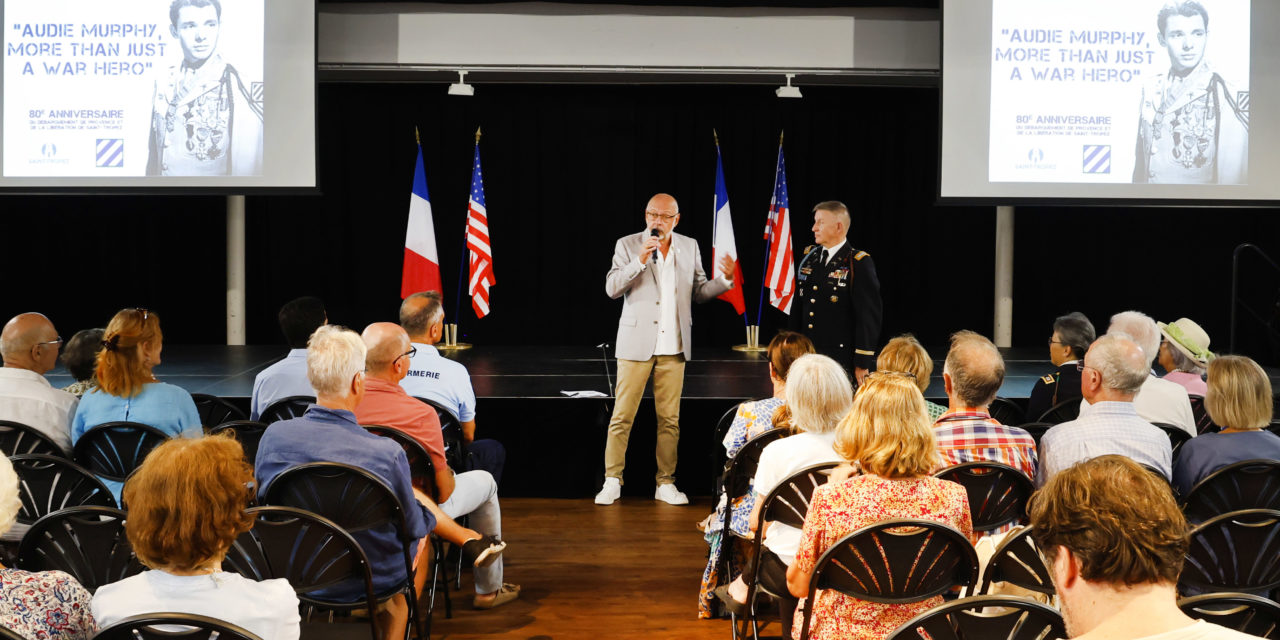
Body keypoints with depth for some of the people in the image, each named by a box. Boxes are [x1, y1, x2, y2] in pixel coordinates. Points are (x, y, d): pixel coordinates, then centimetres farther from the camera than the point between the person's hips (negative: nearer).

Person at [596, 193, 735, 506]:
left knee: (670, 419, 6)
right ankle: (612, 481, 6)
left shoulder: (689, 246, 10)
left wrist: (725, 279, -6)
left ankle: (665, 483, 14)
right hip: (636, 344, -3)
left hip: (674, 347, 3)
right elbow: (612, 288, -8)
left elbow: (699, 291, 12)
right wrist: (639, 261, -20)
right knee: (622, 416, -2)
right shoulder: (627, 245, 1)